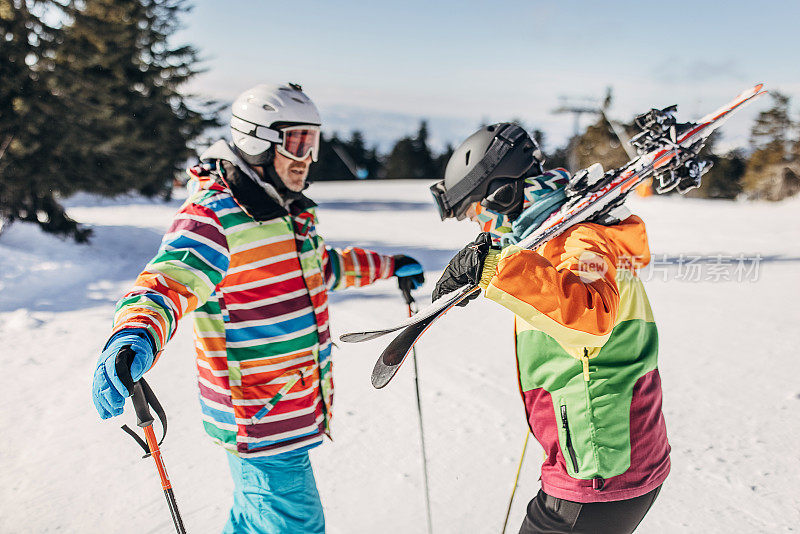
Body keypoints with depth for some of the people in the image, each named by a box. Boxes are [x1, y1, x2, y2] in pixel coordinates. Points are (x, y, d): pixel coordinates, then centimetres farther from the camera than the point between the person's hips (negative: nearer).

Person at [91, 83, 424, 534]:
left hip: (298, 408, 9)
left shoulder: (292, 212, 10)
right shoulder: (214, 218, -19)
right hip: (262, 425, -8)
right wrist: (135, 335, -55)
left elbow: (321, 265, 27)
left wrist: (388, 267, 33)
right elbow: (166, 285, -33)